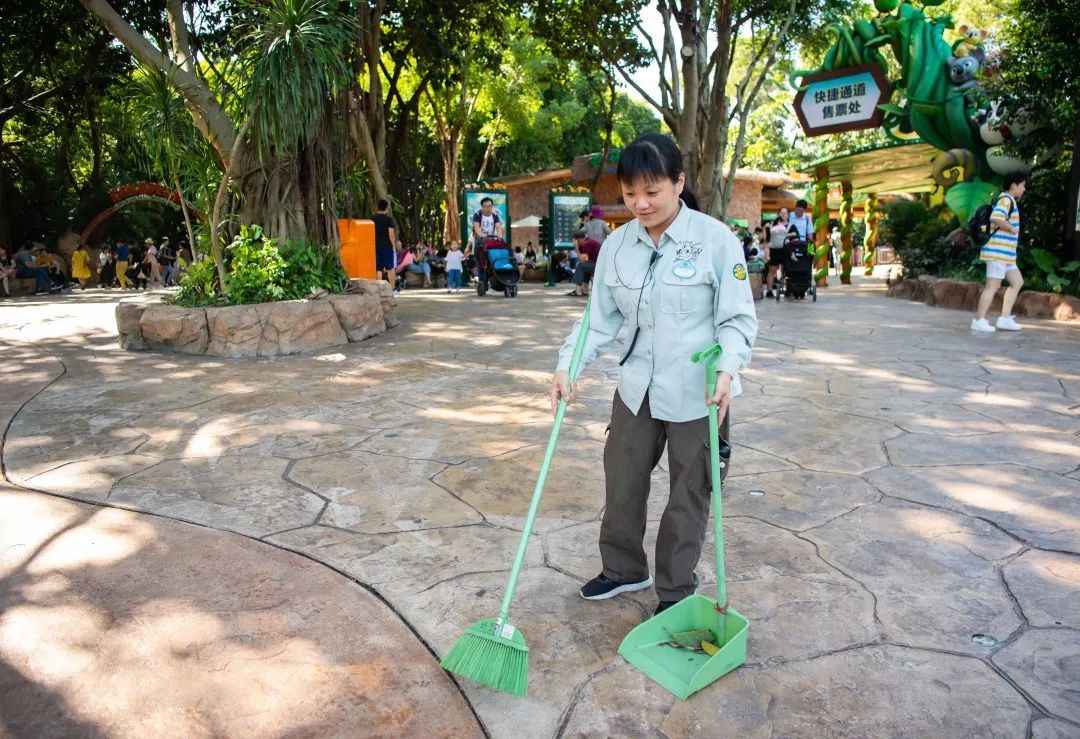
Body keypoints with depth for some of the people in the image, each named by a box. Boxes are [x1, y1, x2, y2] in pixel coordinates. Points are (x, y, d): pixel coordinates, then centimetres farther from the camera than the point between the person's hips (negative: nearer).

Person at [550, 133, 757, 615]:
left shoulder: (715, 239, -13)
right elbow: (600, 317, 4)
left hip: (697, 394, -4)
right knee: (621, 481, 16)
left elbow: (737, 319, -10)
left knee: (688, 495, 11)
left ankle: (675, 592, 31)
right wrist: (567, 366, -8)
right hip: (637, 389, 5)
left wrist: (727, 369, -26)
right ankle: (623, 569, 40)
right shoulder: (617, 244, 0)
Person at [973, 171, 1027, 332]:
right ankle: (979, 321, -6)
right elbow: (996, 218, -29)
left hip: (1006, 253, 10)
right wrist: (1013, 229, -16)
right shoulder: (1006, 199, -11)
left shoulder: (1009, 201, 20)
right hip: (998, 251, -10)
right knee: (993, 286, -9)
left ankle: (1005, 318, 10)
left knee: (1017, 282, 12)